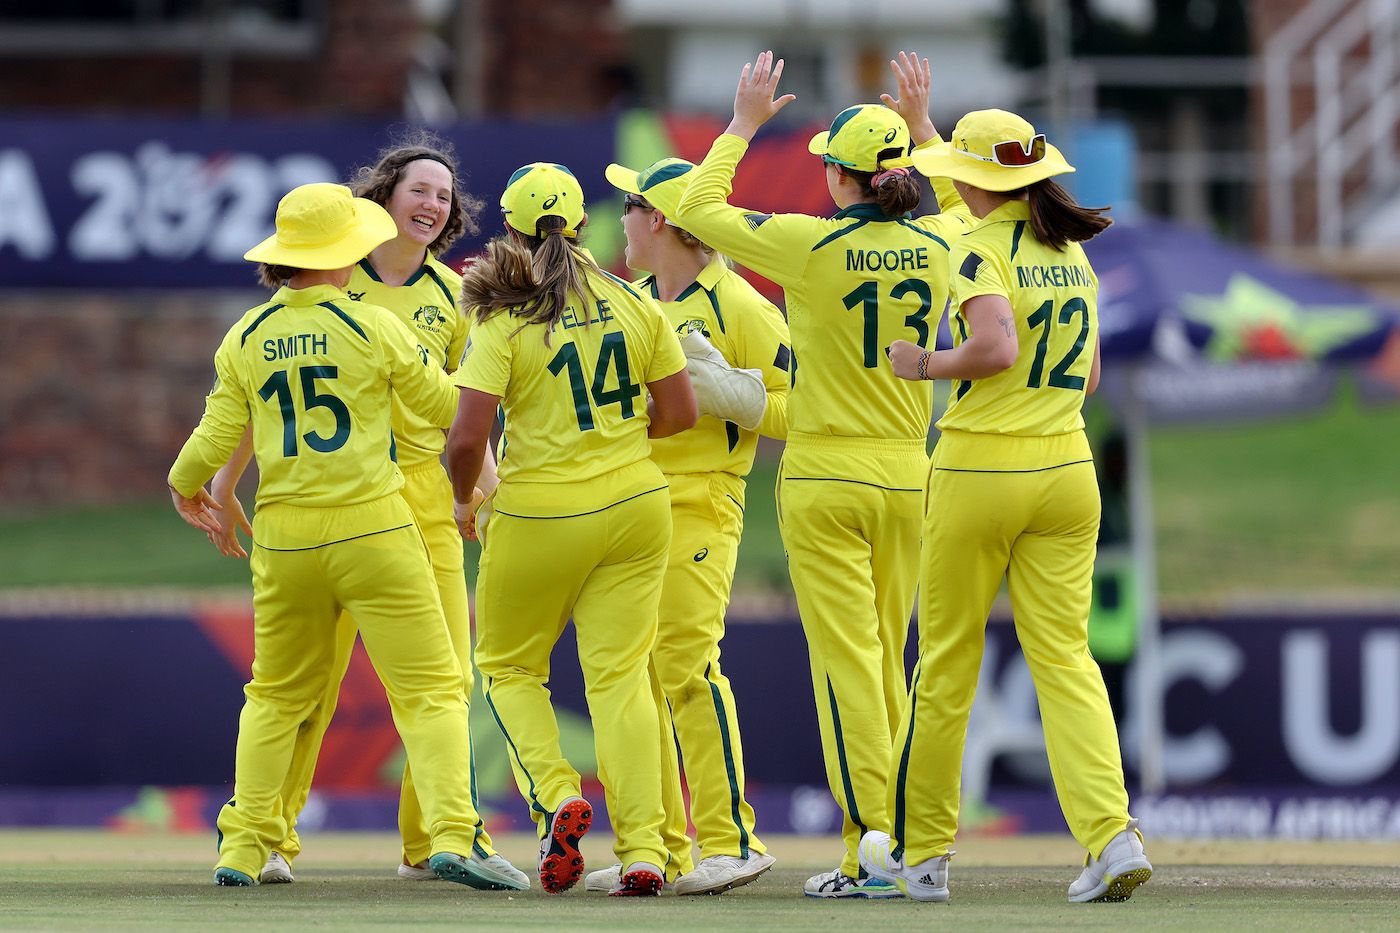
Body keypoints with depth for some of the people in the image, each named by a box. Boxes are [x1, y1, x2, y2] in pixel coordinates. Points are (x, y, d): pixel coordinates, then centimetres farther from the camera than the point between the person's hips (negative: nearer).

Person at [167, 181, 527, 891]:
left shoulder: (245, 339, 4)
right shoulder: (374, 328, -5)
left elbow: (217, 435, 8)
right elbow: (445, 406, 5)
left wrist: (183, 486, 29)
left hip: (283, 539, 4)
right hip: (371, 528, -4)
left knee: (277, 694, 18)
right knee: (429, 687, -5)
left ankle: (244, 847, 15)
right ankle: (453, 835, -19)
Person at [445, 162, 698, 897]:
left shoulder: (504, 322, -11)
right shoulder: (636, 306, 2)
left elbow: (468, 436, -17)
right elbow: (679, 413, 4)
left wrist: (463, 502, 2)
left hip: (538, 513, -3)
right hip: (634, 505, 3)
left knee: (508, 665, 16)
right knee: (619, 673, 4)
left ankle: (555, 796, -6)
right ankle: (643, 849, -5)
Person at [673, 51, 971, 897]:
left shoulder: (813, 247, -12)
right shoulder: (936, 248, 2)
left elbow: (699, 208, 0)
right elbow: (966, 202, 28)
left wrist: (745, 123, 9)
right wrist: (922, 125, 31)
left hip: (824, 477, -5)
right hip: (908, 476, 5)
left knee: (847, 658, -5)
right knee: (890, 658, 11)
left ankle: (870, 847, -10)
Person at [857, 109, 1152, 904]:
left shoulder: (986, 249, -11)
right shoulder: (1072, 251, 10)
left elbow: (995, 349, -27)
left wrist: (925, 363, -11)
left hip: (980, 472, -6)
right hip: (1067, 467, 6)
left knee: (947, 661, 7)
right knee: (1065, 658, 2)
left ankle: (923, 850, 16)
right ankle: (1112, 835, -16)